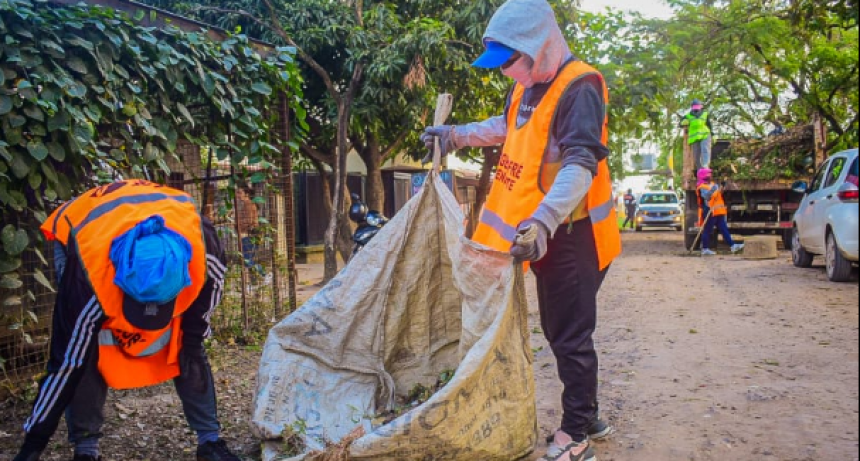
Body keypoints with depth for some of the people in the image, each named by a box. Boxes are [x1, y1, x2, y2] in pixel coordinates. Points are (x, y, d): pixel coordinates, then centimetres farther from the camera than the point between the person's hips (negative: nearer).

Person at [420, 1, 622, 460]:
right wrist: (456, 135, 25)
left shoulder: (578, 87, -19)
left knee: (570, 336, 0)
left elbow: (581, 164, -31)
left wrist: (541, 222, -43)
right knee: (558, 330, 18)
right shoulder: (528, 86, 8)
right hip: (543, 234, 9)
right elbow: (506, 127, 29)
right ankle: (587, 416, 34)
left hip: (571, 234, -9)